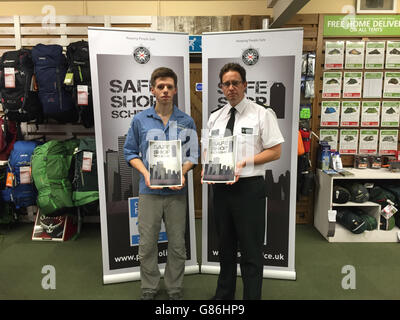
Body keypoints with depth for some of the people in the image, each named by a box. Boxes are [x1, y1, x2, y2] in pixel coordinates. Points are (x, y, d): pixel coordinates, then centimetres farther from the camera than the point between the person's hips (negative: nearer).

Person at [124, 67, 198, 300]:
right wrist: (146, 174, -9)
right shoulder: (140, 120, 2)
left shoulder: (187, 121, 2)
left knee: (177, 244, 11)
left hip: (177, 191, 1)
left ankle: (175, 288, 31)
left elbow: (193, 155, 7)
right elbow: (131, 152, 7)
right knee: (147, 244, 9)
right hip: (149, 191, 0)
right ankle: (149, 288, 31)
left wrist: (182, 173, -11)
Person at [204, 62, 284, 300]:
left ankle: (252, 296, 25)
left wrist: (245, 162, -18)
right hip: (220, 187, 5)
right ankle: (224, 294, 38)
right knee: (225, 246, 20)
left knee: (251, 251, 5)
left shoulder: (262, 114, -4)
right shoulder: (215, 117, 11)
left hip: (249, 187, -5)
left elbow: (275, 151, -6)